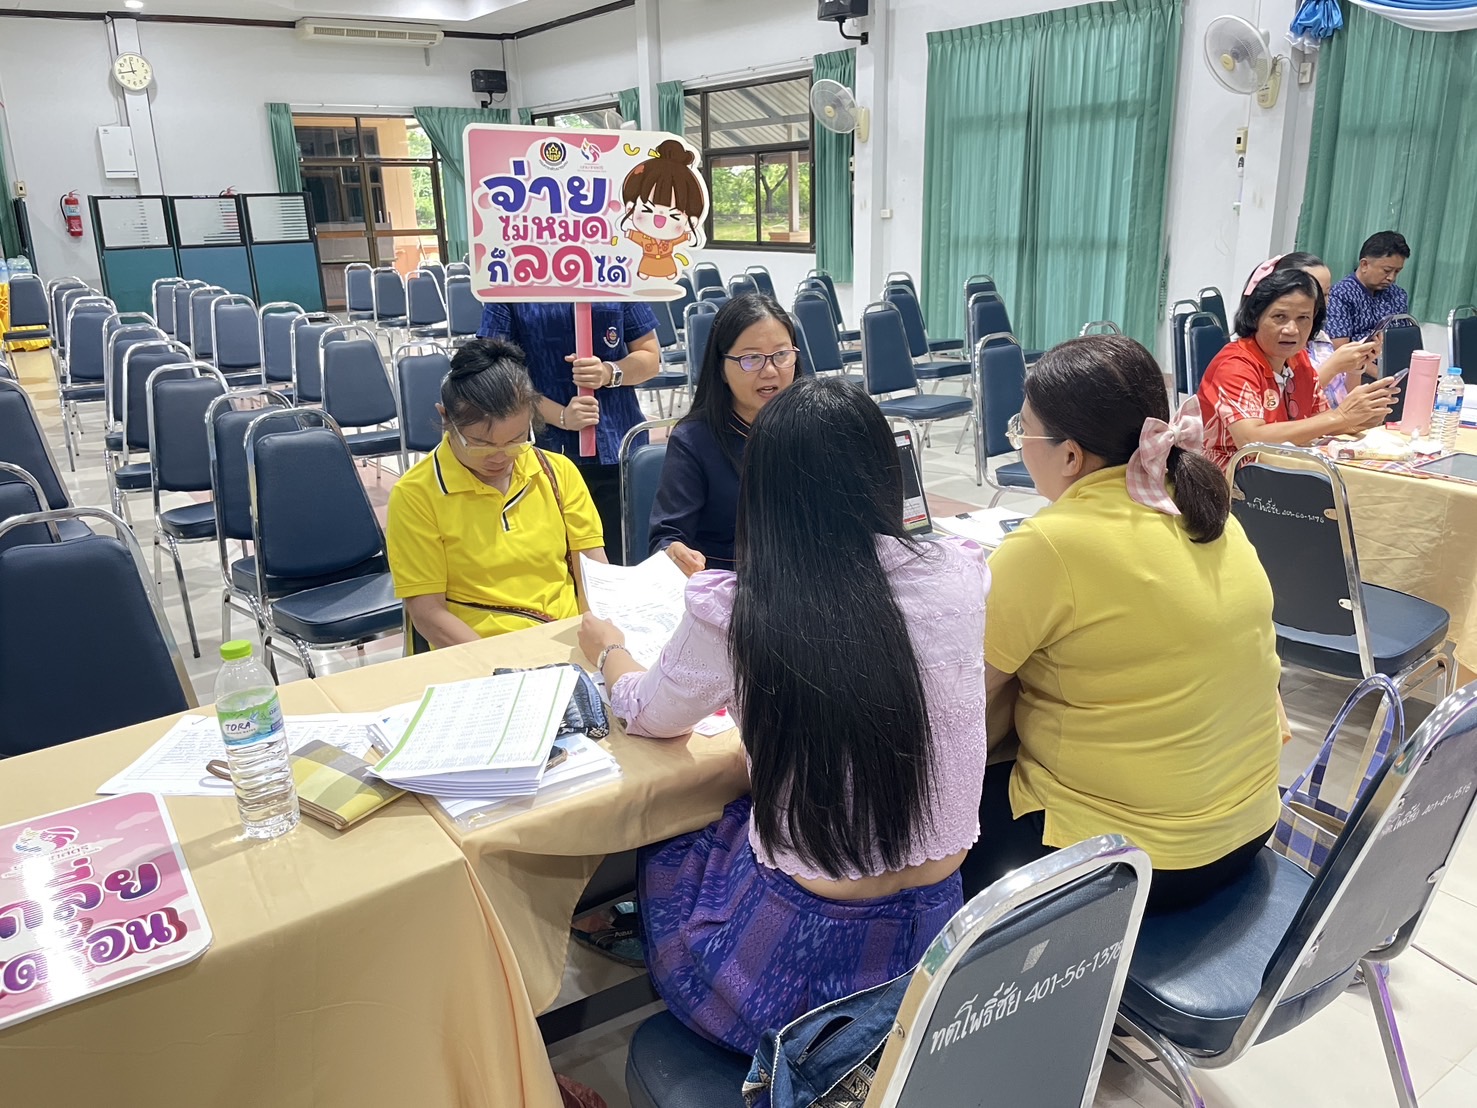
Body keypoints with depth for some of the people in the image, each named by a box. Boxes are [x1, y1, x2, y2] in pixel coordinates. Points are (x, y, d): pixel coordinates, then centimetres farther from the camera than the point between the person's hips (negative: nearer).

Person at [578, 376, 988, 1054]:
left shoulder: (729, 610, -20)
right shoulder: (962, 574, -12)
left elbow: (650, 716, 1)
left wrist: (607, 648, 23)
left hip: (808, 955, -3)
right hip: (934, 929, 4)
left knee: (661, 862, 29)